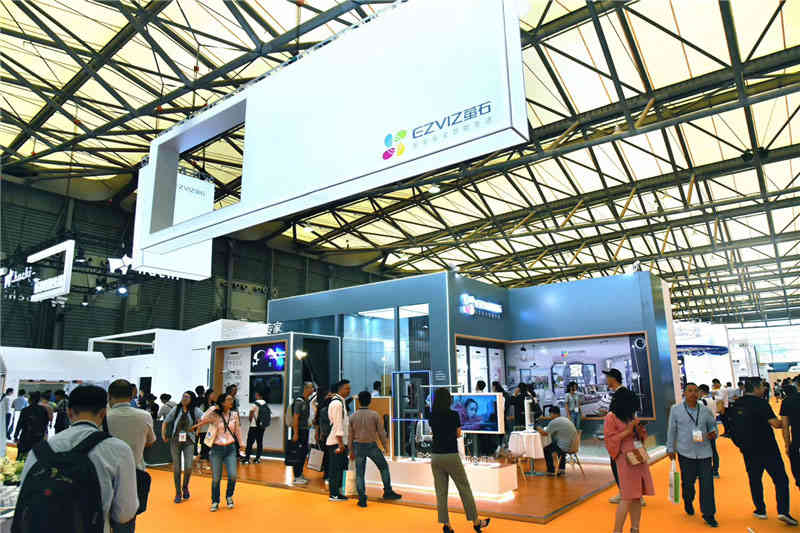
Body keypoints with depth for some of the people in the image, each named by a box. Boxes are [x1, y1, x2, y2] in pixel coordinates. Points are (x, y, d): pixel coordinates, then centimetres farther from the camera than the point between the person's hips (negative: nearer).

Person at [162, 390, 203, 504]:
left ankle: (185, 487, 20)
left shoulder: (195, 410, -5)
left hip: (189, 442, -1)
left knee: (188, 467, -9)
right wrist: (163, 434, 1)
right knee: (176, 468, 6)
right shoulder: (176, 409, 0)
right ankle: (178, 493, 21)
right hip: (175, 441, 1)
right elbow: (165, 422, 8)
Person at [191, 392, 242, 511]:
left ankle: (229, 496, 21)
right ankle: (215, 502, 26)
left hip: (231, 448, 2)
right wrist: (213, 408, -24)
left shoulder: (234, 414, 3)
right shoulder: (214, 415, -6)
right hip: (217, 449, -2)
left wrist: (239, 445, 13)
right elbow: (202, 420, -22)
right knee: (216, 478, 4)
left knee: (233, 476, -7)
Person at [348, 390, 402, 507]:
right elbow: (381, 432, -4)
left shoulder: (353, 417, -1)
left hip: (358, 446, 2)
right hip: (372, 445, -2)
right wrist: (385, 446, 9)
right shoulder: (375, 415, -7)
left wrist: (351, 451, 14)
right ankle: (388, 492, 21)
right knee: (384, 467, 17)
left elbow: (350, 435, 4)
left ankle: (362, 499, 5)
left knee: (359, 473, 8)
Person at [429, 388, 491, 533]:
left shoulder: (432, 416, 1)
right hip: (451, 456, -4)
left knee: (441, 491, 10)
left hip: (435, 456, 4)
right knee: (464, 488, 10)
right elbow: (458, 434, 3)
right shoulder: (454, 415, -10)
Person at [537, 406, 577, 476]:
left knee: (546, 449, 8)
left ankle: (551, 471, 18)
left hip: (565, 447, -8)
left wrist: (539, 430, 11)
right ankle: (562, 469, 34)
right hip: (574, 445, 8)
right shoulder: (566, 419, 15)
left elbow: (545, 433, -8)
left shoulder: (554, 422, -12)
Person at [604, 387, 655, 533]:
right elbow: (610, 439, -11)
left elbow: (642, 436, 22)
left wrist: (639, 430, 0)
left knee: (637, 496, 7)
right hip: (626, 459, -7)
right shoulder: (611, 417, -7)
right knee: (627, 497, -8)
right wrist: (627, 431, -16)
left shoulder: (631, 416, 14)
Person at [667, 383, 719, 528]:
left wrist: (713, 434, -6)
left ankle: (708, 515, 13)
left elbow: (713, 425, 16)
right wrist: (670, 448, 6)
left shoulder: (705, 410, 2)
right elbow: (671, 430, 4)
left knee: (707, 484, -1)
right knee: (688, 482, 9)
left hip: (704, 452, 1)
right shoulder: (676, 410, -2)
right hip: (685, 453, -1)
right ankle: (688, 502, 39)